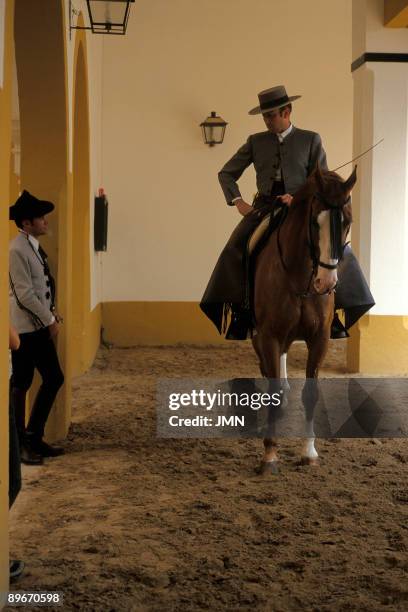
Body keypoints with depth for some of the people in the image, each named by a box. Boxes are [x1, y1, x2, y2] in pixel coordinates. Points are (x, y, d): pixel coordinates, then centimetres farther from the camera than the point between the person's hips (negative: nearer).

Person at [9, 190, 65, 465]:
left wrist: (51, 315, 8)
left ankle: (33, 437, 23)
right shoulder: (17, 250, -17)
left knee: (54, 378, 12)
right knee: (21, 385, 2)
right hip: (25, 328, -9)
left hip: (40, 326, 9)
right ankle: (20, 444, 14)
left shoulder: (35, 246, 12)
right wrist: (50, 320, -13)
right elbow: (25, 294, -20)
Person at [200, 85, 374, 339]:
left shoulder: (311, 140, 7)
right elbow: (226, 173, 16)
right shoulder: (256, 142, 11)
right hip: (265, 207, 1)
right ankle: (241, 312, -13)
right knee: (235, 250, -21)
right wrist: (238, 201, 1)